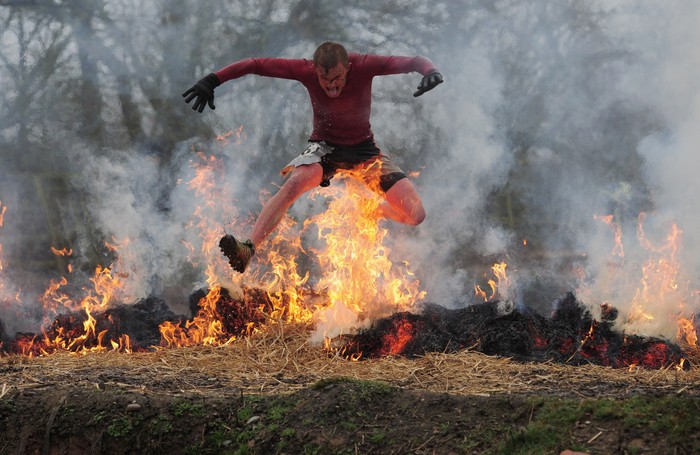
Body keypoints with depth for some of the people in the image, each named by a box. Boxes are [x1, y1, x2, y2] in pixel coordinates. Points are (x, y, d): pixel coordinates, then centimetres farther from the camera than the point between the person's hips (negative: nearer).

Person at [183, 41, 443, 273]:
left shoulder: (364, 66, -22)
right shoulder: (306, 71, -20)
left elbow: (412, 62, -22)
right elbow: (254, 65, -15)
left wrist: (430, 71, -44)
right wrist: (212, 81, -21)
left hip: (363, 149, 1)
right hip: (325, 146, -1)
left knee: (415, 215, -15)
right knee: (295, 182, -36)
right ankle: (248, 250, -42)